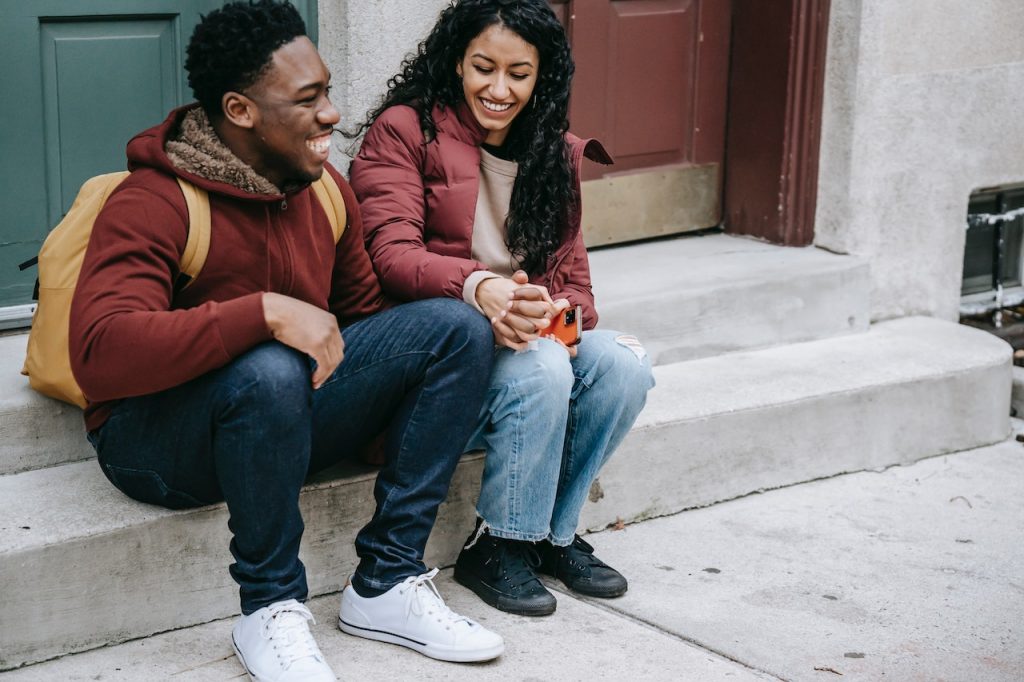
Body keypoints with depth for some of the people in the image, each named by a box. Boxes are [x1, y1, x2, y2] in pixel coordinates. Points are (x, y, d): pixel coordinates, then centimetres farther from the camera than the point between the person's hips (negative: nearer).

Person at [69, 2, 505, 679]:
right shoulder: (153, 203, -19)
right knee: (269, 372, -40)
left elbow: (364, 313, 13)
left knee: (457, 327, -8)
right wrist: (265, 312, -38)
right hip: (157, 439, -7)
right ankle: (269, 609, -17)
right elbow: (101, 352, -34)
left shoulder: (324, 188, 5)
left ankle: (386, 583, -10)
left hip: (286, 419, 7)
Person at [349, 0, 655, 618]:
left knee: (624, 363, -21)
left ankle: (553, 532, -4)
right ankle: (495, 547, -13)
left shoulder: (557, 152, 14)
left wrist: (564, 317, -16)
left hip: (535, 336, 6)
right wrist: (479, 287, -38)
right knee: (539, 369, -33)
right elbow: (393, 253, -18)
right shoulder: (403, 130, -5)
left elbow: (570, 268, 10)